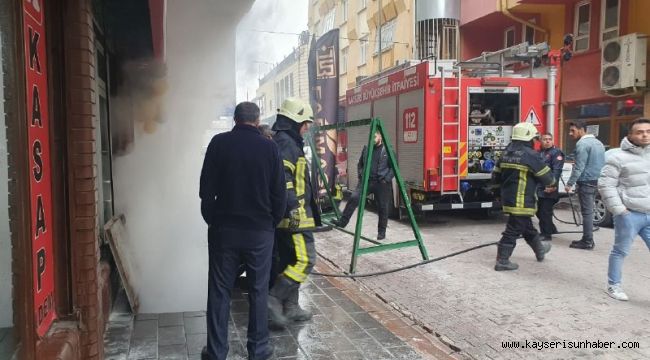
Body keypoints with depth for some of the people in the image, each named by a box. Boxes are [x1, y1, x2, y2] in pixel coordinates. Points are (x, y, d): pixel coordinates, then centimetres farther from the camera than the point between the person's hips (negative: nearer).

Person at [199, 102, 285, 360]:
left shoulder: (219, 143, -3)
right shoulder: (269, 147, -3)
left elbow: (206, 189, -2)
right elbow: (279, 193, -2)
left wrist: (212, 220, 11)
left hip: (223, 229, 0)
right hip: (260, 231, 0)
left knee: (219, 292, 9)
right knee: (258, 291, 11)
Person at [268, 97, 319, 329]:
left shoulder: (286, 142, 20)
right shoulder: (286, 143, -13)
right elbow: (282, 177, -25)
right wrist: (292, 207, -29)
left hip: (286, 216, 11)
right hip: (293, 216, -11)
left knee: (289, 261, 15)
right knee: (305, 260, -9)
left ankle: (290, 307, 23)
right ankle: (273, 299, -9)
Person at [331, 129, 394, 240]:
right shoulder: (366, 148, 9)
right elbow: (360, 164, 20)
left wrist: (387, 179, -12)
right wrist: (360, 175, 5)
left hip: (381, 183, -3)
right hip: (366, 180, 3)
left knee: (382, 208, 4)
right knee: (354, 198, -16)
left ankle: (381, 232, 18)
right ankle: (343, 221, -12)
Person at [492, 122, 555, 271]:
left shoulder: (506, 152, 8)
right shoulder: (529, 154, -16)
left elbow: (496, 177, 13)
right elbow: (546, 176, -9)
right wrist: (551, 182, 13)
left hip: (508, 198, 9)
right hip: (522, 201, -9)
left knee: (526, 226, 24)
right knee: (514, 230, -3)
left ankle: (539, 249, 43)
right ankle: (502, 261, 1)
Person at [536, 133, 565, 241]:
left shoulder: (556, 153, -5)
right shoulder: (539, 153, 18)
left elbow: (557, 171, -16)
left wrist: (553, 185, -25)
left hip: (548, 189, -8)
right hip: (539, 188, 8)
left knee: (545, 212, -4)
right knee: (539, 211, 14)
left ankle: (546, 234, 6)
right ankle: (551, 229, 32)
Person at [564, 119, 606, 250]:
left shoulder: (582, 144, -14)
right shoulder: (598, 142, 16)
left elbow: (579, 167, -18)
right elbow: (602, 164, 20)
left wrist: (570, 184, -15)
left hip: (586, 182, -9)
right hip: (597, 181, 9)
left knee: (587, 212, -5)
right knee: (589, 211, 14)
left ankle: (587, 242, -3)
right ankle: (587, 239, 19)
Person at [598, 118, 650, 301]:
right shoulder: (619, 157, -8)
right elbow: (605, 184, -9)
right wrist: (618, 209, -12)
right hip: (630, 214, -5)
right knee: (620, 251, 7)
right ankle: (613, 285, 22)